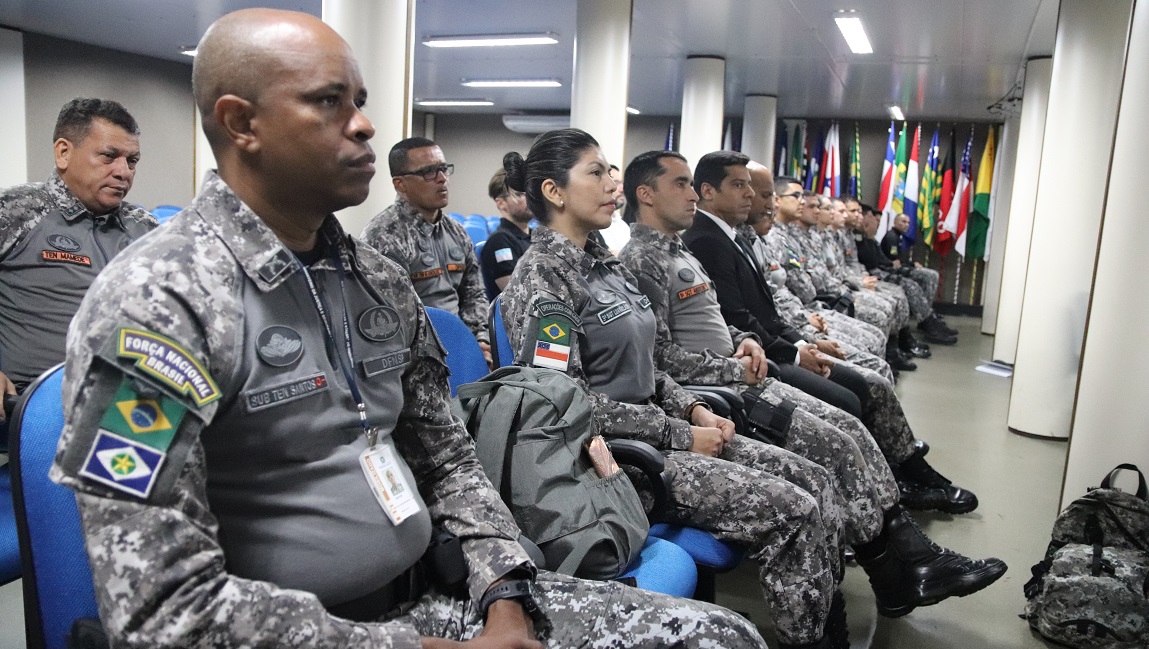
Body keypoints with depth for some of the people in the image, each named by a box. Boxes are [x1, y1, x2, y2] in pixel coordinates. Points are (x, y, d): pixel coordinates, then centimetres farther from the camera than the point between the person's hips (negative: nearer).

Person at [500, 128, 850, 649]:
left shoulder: (601, 261, 13)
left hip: (651, 429, 9)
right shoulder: (541, 276, -14)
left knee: (813, 480, 2)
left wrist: (693, 409, 3)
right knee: (791, 510, -15)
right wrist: (680, 436, -17)